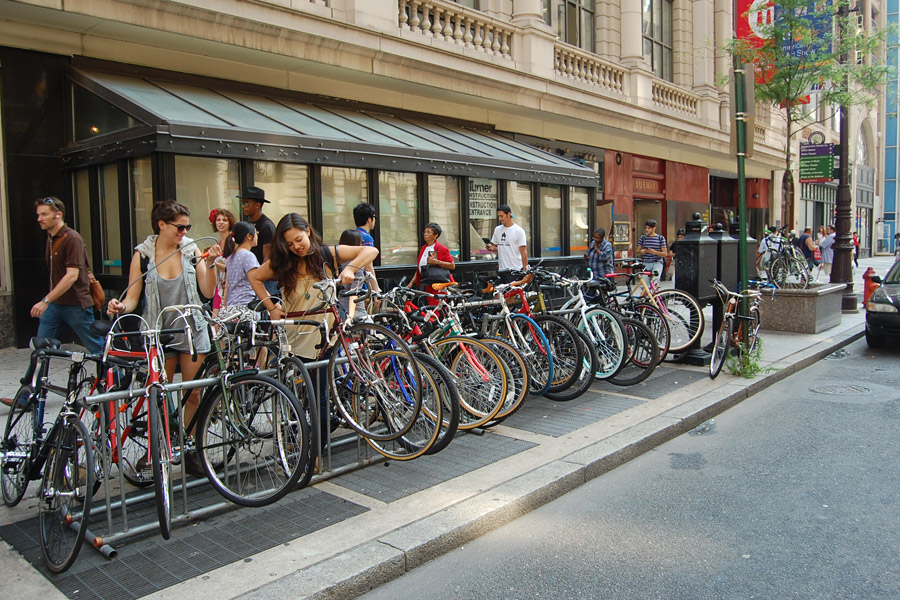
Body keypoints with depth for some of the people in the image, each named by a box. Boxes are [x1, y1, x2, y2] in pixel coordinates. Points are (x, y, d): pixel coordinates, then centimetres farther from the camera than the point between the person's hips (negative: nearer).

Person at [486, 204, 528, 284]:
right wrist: (491, 248, -3)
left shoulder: (519, 231, -5)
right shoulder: (497, 229, 13)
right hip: (501, 269, 6)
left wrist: (525, 270, -12)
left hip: (515, 270, -6)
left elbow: (523, 252, -7)